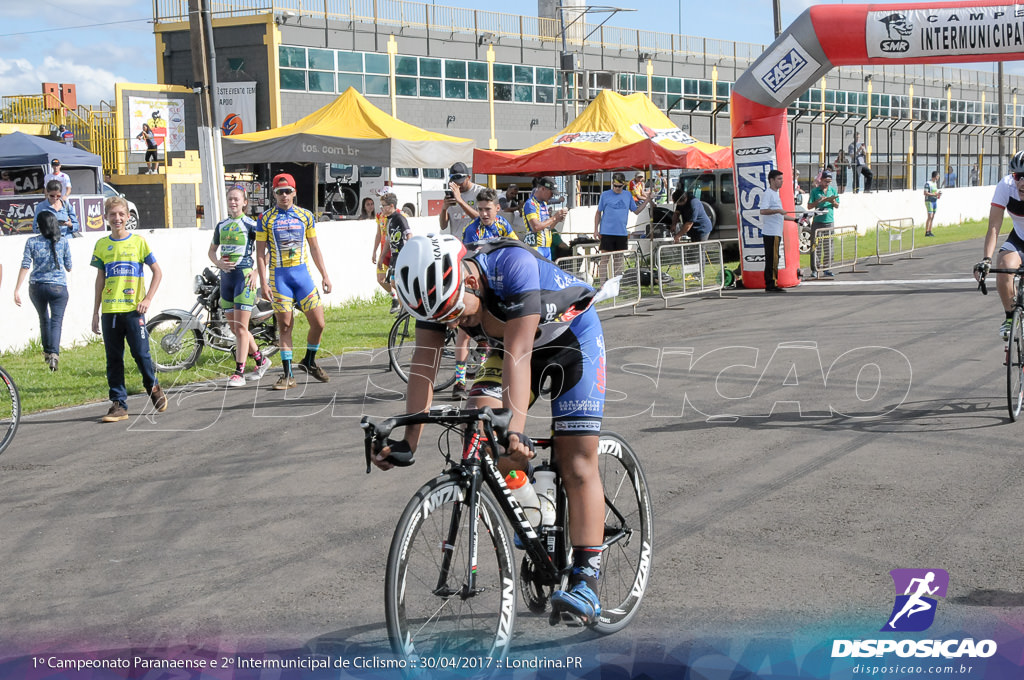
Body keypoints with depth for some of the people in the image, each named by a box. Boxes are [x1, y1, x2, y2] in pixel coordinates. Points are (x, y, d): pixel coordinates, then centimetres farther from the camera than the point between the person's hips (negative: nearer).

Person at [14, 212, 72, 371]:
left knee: (44, 319, 21)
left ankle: (47, 352, 32)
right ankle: (54, 353, -24)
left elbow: (25, 266, -5)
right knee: (56, 320, -4)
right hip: (58, 286, -2)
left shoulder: (32, 242, -2)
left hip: (36, 287, 2)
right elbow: (69, 267, 5)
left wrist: (17, 289, -3)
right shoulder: (62, 241, -2)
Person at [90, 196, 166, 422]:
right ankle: (119, 404, 8)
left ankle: (153, 388, 21)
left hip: (133, 309, -3)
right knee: (113, 359, 3)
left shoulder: (138, 241, 1)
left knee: (141, 353, -4)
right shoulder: (102, 245, 9)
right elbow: (100, 279, 14)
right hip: (110, 311, 3)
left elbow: (157, 272, 5)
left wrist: (148, 298, -6)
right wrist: (95, 312, 12)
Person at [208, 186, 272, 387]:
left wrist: (257, 272, -14)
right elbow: (211, 251, 23)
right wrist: (218, 263, 2)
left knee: (240, 327, -9)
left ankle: (239, 372, -7)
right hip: (226, 276, 7)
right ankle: (260, 359, 29)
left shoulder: (250, 224, -5)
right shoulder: (221, 225, 13)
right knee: (234, 328, 11)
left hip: (244, 275, -7)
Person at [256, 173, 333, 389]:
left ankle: (309, 361, 22)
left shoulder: (305, 216, 8)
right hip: (279, 275, -2)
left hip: (302, 272, 2)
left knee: (318, 323, -2)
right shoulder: (265, 219, 1)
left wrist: (325, 276, 9)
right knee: (284, 326, -1)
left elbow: (314, 248, 13)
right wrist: (263, 282, -7)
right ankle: (288, 375, 5)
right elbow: (261, 253, 1)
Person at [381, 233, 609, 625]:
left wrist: (515, 429, -50)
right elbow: (424, 364, -20)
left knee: (576, 461, -13)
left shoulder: (513, 265, -38)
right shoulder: (435, 289, -22)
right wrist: (408, 439, -27)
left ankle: (585, 583, -15)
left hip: (571, 338, -5)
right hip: (506, 345, 5)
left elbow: (517, 354, -43)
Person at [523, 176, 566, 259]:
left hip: (547, 247, 9)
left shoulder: (544, 204, 18)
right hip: (535, 247, -9)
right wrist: (554, 217, -13)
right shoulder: (530, 204, -10)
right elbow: (536, 227, -21)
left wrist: (558, 220, 4)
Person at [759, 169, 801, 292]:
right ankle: (771, 285, -10)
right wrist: (778, 210, -25)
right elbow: (763, 211, -23)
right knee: (772, 259, -10)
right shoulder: (768, 194, -10)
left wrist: (795, 219, 30)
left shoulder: (775, 194, 22)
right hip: (770, 232, -10)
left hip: (776, 233, 10)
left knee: (773, 259, 10)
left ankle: (771, 285, 12)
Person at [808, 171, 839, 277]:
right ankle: (814, 269, 0)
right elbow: (809, 206, 0)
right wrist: (819, 201, -15)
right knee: (814, 245, -5)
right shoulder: (815, 191, 2)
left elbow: (837, 206, 14)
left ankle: (827, 268, 10)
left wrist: (832, 201, -9)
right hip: (817, 221, -2)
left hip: (829, 221, 2)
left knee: (828, 246, 3)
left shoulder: (833, 190, 11)